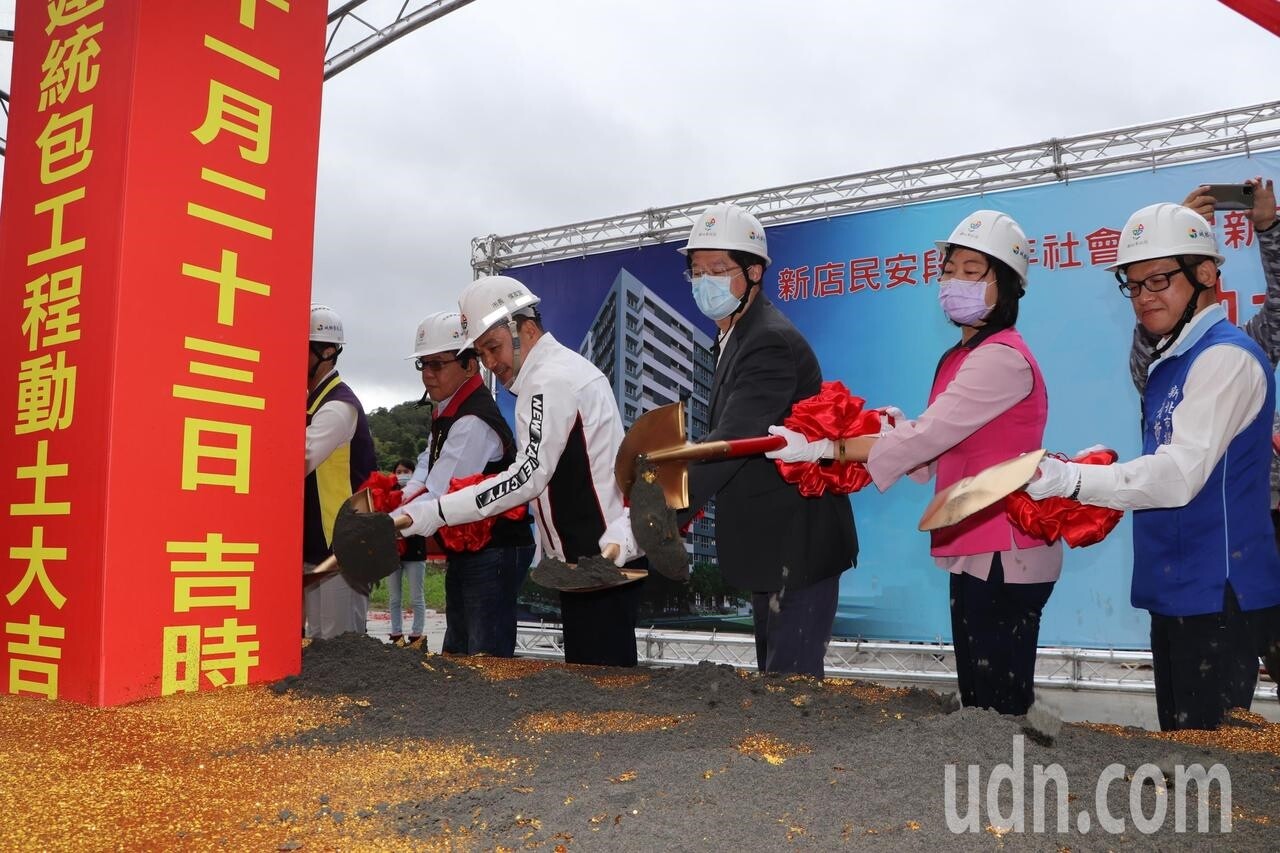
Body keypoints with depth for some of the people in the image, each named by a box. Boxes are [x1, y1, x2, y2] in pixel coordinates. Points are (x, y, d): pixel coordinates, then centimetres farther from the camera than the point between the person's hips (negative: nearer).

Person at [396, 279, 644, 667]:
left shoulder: (551, 381, -15)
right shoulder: (564, 369, 17)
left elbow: (529, 475, -22)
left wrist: (436, 512, -21)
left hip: (601, 559, -10)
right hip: (599, 557, 10)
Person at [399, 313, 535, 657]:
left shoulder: (473, 422, -23)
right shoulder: (446, 412, 10)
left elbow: (437, 501, -27)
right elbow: (428, 461, 19)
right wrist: (411, 490, -3)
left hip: (493, 554, -10)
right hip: (463, 553, 11)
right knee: (456, 656, 19)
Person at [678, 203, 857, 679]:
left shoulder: (771, 341, -20)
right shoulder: (733, 338, 11)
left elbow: (728, 443, -32)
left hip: (799, 546, -10)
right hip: (771, 545, 10)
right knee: (772, 676, 19)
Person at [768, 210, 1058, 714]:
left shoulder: (1002, 357, -16)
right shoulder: (958, 359, 15)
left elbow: (925, 438, -22)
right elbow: (930, 461, 12)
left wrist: (822, 448, -20)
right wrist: (888, 433, -8)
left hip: (1005, 558, -9)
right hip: (973, 555, 10)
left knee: (999, 708, -1)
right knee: (977, 702, 16)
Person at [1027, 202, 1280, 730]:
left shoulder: (1225, 358, -15)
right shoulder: (1169, 362, 15)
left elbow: (1180, 475, -23)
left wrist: (1070, 478, -27)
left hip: (1217, 598, -9)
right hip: (1176, 593, 9)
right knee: (1177, 745, 18)